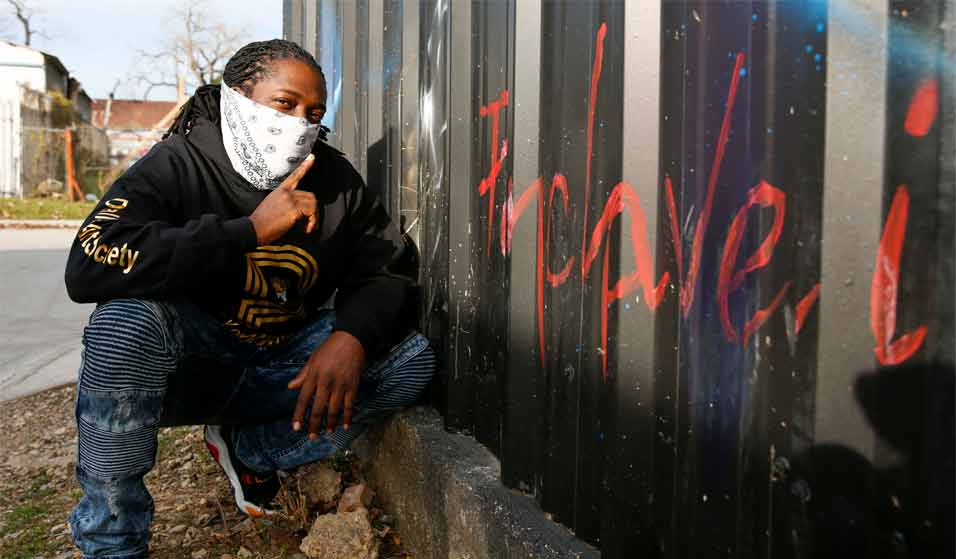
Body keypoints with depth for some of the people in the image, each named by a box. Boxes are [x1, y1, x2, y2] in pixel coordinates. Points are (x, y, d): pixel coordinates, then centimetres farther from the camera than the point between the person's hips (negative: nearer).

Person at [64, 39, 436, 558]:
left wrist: (353, 336, -29)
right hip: (192, 363, -3)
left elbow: (386, 274, -5)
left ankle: (247, 448, 1)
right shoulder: (177, 165, -16)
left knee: (412, 360, -12)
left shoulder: (338, 182, -5)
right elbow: (88, 267, -31)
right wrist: (249, 230, -35)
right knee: (123, 320, -34)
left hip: (286, 367, 4)